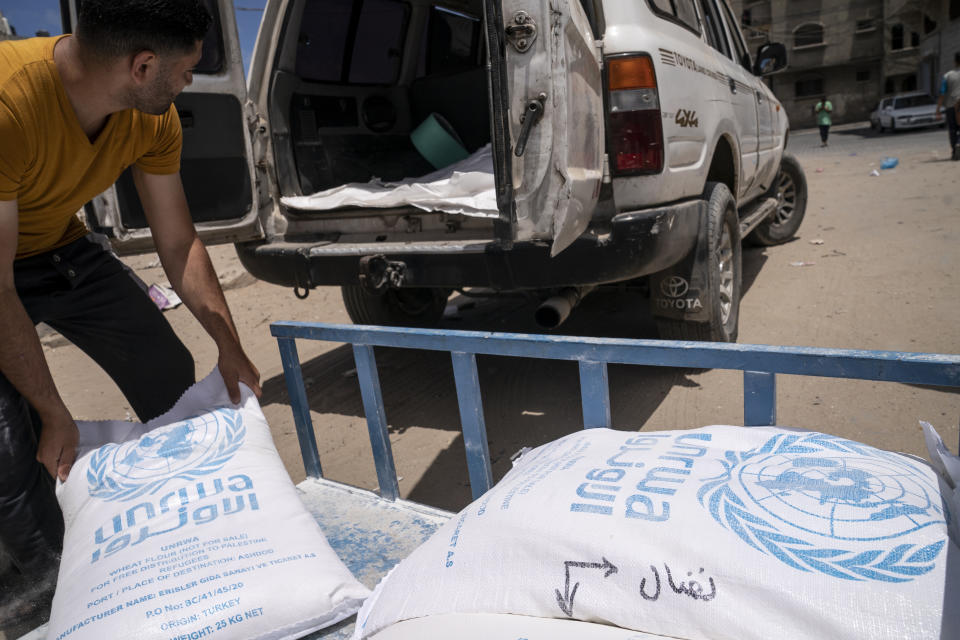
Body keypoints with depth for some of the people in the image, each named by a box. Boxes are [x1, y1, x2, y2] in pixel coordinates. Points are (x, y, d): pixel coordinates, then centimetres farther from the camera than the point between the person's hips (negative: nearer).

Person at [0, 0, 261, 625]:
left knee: (168, 369, 0)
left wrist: (229, 345, -8)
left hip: (59, 247, 5)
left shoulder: (152, 117, -18)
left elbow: (179, 244, -8)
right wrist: (55, 415, -25)